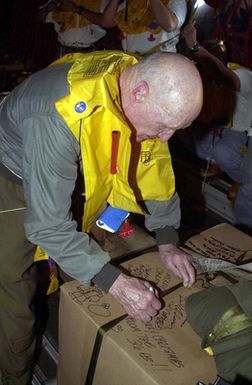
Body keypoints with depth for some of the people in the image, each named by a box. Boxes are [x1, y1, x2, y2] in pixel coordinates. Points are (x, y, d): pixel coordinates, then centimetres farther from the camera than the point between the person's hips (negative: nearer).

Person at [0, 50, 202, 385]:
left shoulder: (144, 84, -19)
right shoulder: (61, 117, -42)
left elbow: (155, 165, -5)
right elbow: (48, 225, -38)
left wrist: (167, 241, -9)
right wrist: (114, 282, -38)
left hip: (77, 173, 6)